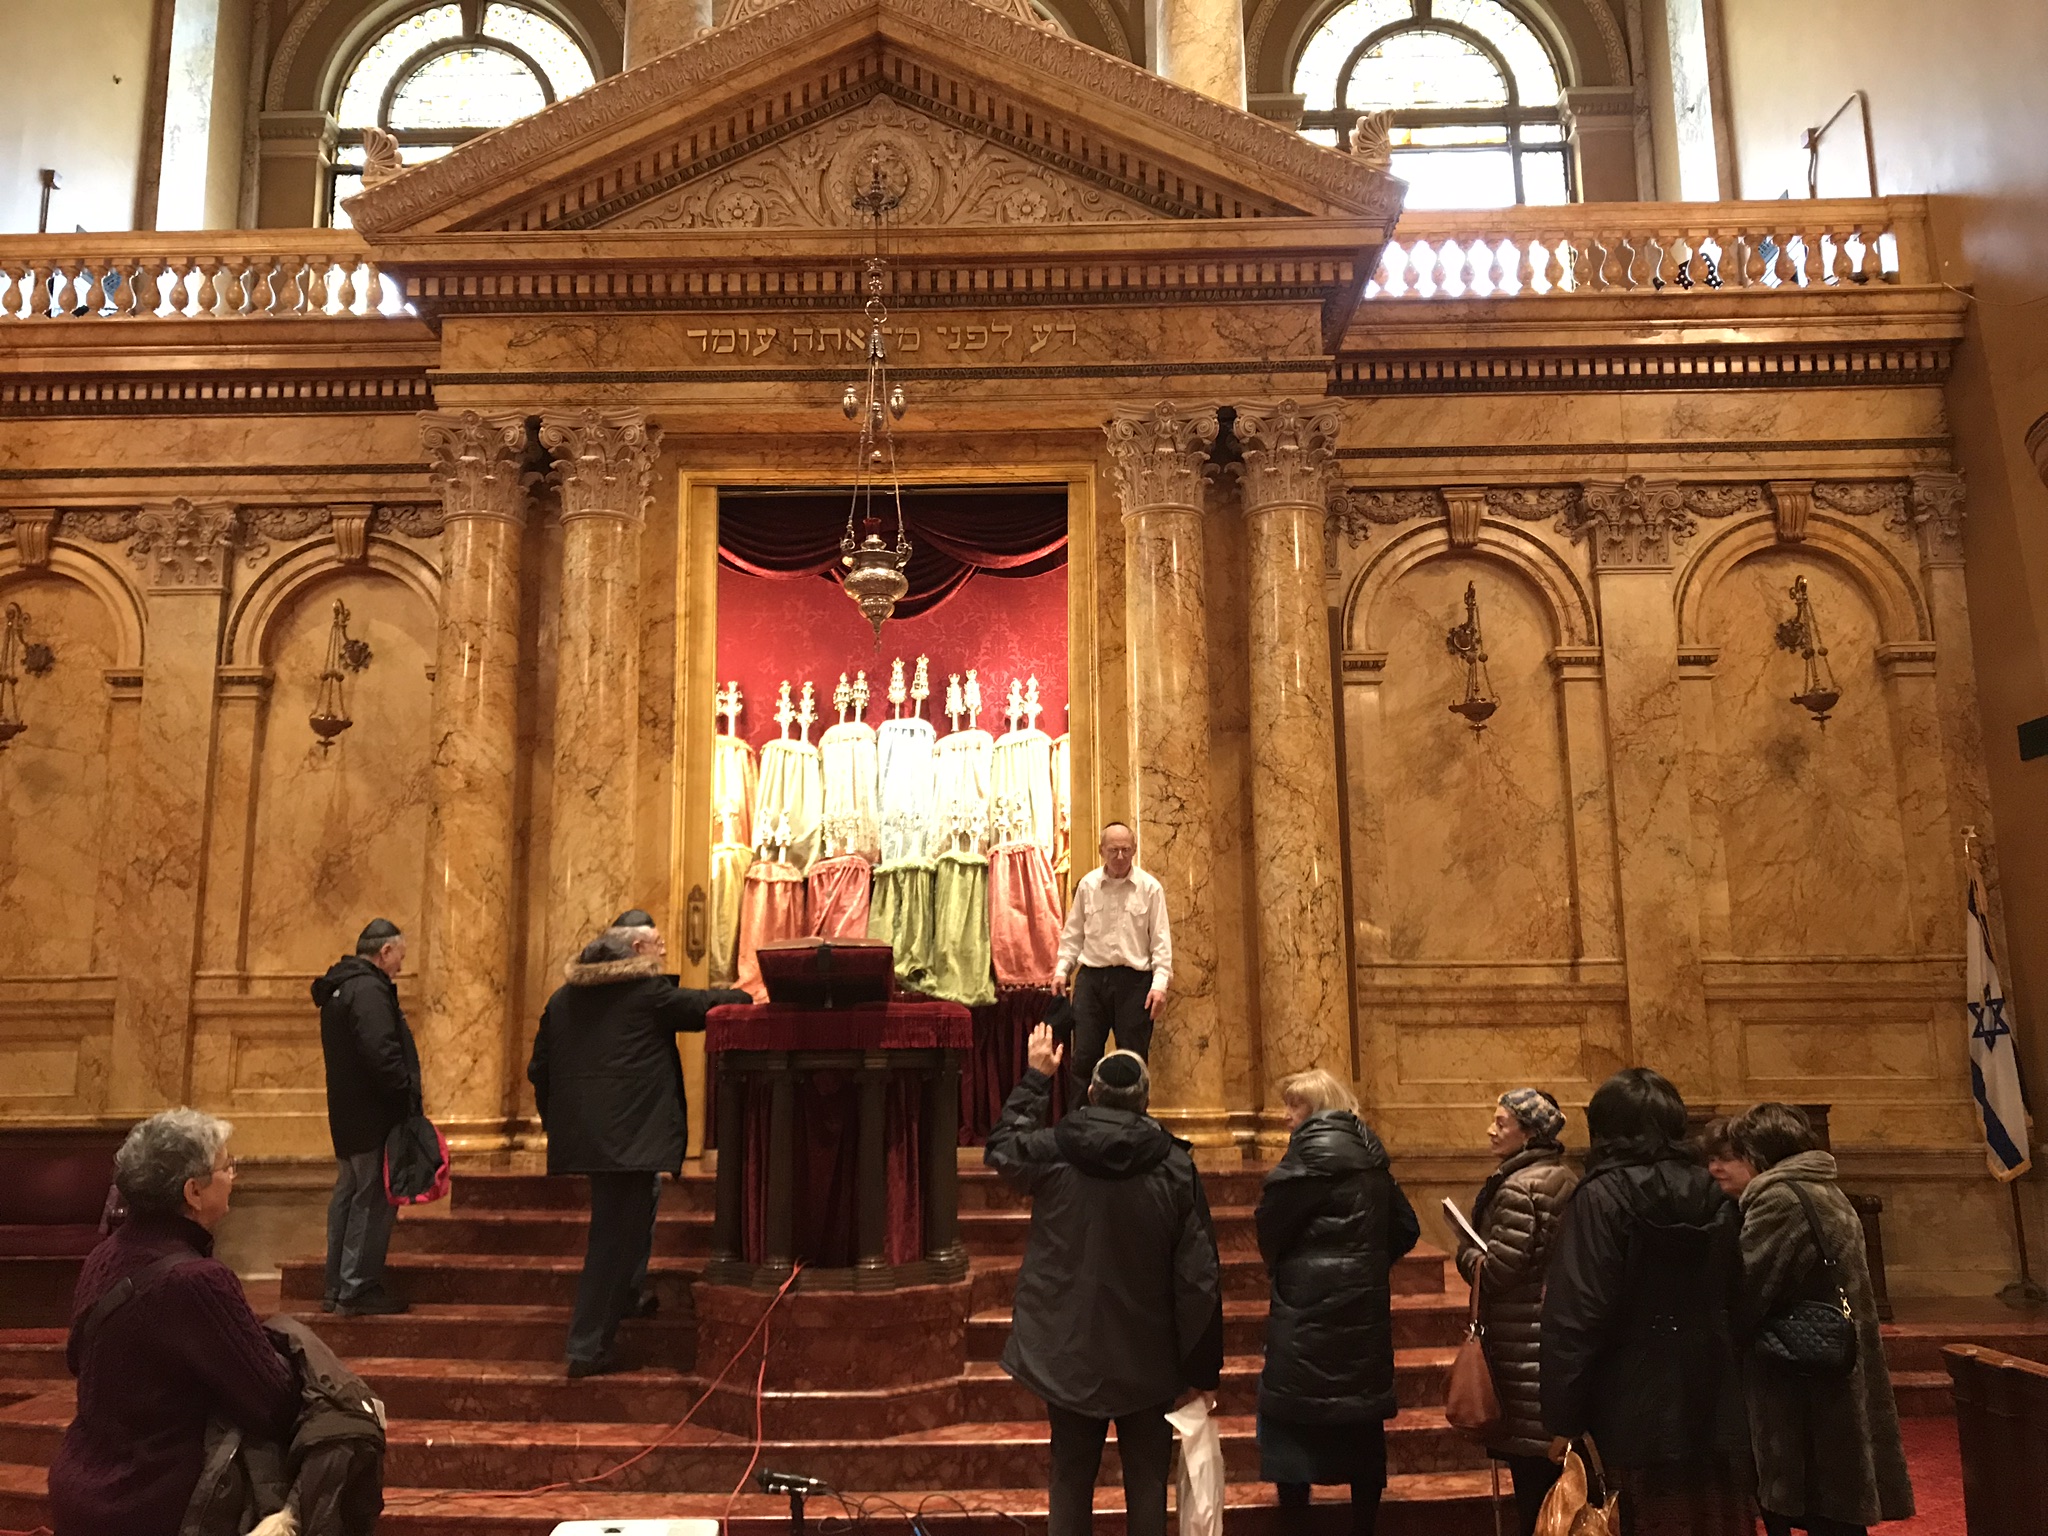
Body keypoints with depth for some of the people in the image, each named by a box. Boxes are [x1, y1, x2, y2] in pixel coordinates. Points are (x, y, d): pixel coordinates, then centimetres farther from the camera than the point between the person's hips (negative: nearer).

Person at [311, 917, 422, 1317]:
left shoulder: (339, 988, 16)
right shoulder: (369, 991, -17)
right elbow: (381, 1054, -27)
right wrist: (407, 1097, -17)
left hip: (347, 1116, 10)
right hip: (374, 1118, -10)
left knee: (349, 1195, 16)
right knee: (373, 1201, -4)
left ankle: (336, 1289, 23)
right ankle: (358, 1290, 0)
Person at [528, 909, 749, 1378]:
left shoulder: (563, 998, 11)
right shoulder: (648, 992, -9)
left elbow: (539, 1069, 14)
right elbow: (702, 1006, 2)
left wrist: (557, 1123, 23)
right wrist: (745, 995, 20)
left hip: (579, 1131, 8)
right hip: (628, 1131, -8)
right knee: (615, 1237, -2)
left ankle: (627, 1295, 36)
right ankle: (588, 1348, 1)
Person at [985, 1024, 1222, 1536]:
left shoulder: (1051, 1153, -11)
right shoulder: (1174, 1167, -13)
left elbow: (1001, 1147, 14)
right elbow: (1199, 1277, -10)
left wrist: (1035, 1077, 22)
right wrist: (1202, 1371, -1)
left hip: (1068, 1354, 1)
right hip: (1148, 1360, -1)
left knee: (1071, 1480, 14)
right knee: (1147, 1485, 12)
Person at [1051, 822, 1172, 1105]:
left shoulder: (1150, 888, -1)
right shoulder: (1087, 884, 6)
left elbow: (1161, 939, -2)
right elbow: (1073, 933, 12)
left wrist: (1160, 982, -10)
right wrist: (1062, 968, 3)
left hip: (1134, 980, -1)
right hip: (1091, 978, 2)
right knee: (1084, 1057, 2)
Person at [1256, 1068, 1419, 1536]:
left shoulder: (1312, 1148, -14)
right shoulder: (1369, 1153, 8)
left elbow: (1272, 1222, -12)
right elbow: (1405, 1228, 12)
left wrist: (1277, 1262, 7)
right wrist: (1366, 1264, 13)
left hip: (1309, 1309, -7)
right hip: (1366, 1309, 8)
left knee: (1290, 1427, 3)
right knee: (1363, 1428, 14)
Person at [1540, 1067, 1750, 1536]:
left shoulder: (1601, 1197, -14)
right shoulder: (1713, 1197, 5)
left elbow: (1576, 1317, -17)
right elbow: (1732, 1299, 10)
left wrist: (1563, 1421, -12)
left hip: (1635, 1417, -6)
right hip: (1711, 1413, 6)